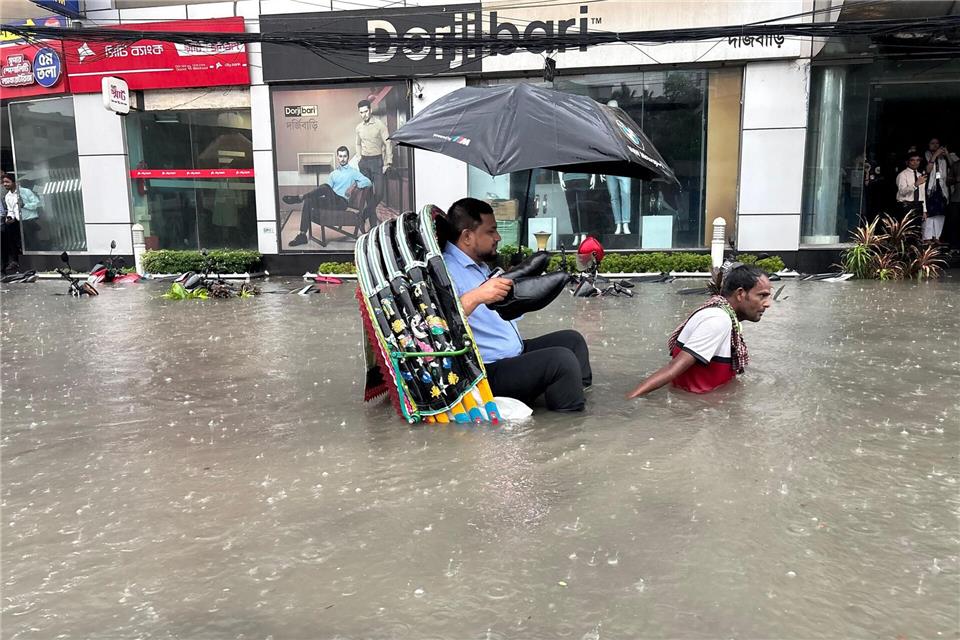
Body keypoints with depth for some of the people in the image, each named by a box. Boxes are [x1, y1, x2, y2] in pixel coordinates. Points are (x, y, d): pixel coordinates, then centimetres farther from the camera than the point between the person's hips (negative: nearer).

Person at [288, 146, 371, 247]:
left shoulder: (352, 172, 10)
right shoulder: (333, 173, 27)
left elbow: (368, 182, -2)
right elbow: (328, 189, 20)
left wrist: (354, 185, -14)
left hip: (342, 202, -5)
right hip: (331, 201, 5)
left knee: (325, 187, -33)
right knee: (308, 201, -21)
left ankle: (299, 198, -26)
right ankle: (302, 235, -25)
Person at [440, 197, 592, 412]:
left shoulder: (480, 265, 17)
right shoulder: (447, 271, -18)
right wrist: (476, 297, -46)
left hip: (517, 353, 11)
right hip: (490, 373, -11)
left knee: (571, 339, 16)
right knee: (562, 359, -23)